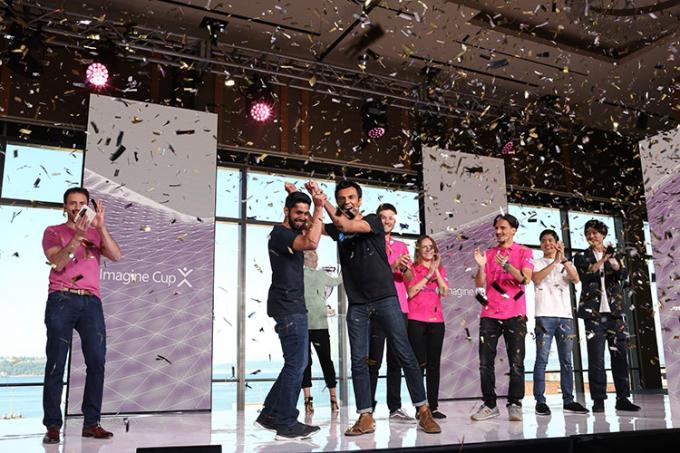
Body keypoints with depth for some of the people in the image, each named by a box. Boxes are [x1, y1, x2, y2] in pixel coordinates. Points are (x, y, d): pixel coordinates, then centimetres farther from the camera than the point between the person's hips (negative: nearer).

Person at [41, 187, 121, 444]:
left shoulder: (96, 234, 20)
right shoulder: (53, 232, 13)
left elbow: (116, 256, 2)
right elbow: (57, 263, -3)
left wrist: (101, 227, -8)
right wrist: (77, 237, -15)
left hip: (91, 301, 2)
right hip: (62, 300, -2)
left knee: (97, 362, -7)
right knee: (56, 364, -4)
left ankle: (91, 423, -2)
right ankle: (52, 426, -2)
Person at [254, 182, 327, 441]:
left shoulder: (293, 233, 15)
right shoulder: (280, 233, -14)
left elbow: (312, 234, 32)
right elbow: (312, 243, -31)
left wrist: (316, 203, 17)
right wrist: (320, 208, -23)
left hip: (294, 306, 10)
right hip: (288, 307, -10)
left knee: (296, 363, 13)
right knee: (296, 364, -8)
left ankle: (270, 414, 19)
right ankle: (287, 424, -1)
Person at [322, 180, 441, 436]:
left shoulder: (373, 221, 1)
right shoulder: (337, 229, 13)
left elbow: (345, 225, -15)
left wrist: (323, 201, -12)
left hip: (385, 299, -3)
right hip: (356, 305, 3)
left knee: (405, 355, -2)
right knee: (358, 361, 0)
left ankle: (423, 411, 5)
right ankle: (366, 418, 6)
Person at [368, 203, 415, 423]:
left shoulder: (401, 246, 19)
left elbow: (409, 277, 11)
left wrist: (405, 268, -10)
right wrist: (393, 265, -19)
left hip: (399, 308, 5)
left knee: (395, 360, 6)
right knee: (374, 360, -5)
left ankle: (395, 407, 11)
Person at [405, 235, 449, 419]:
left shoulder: (440, 269, 16)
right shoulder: (412, 269, 4)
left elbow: (445, 292, 2)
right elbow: (411, 292, -9)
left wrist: (436, 270, -6)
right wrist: (428, 274, -9)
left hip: (436, 320, 4)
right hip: (416, 321, -4)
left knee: (434, 364, 3)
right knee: (419, 362, -8)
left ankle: (433, 406, 7)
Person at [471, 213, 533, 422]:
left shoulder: (524, 252, 5)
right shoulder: (489, 254, 13)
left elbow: (526, 279, -10)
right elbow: (480, 284, 7)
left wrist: (507, 266, -24)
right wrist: (481, 266, -10)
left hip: (515, 315, -3)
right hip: (489, 314, 3)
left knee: (516, 362, -3)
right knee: (485, 362, 0)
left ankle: (514, 404, 3)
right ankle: (489, 404, 7)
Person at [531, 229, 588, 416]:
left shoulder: (566, 264, 18)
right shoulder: (537, 263, 11)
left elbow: (576, 278, -2)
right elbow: (536, 278, -11)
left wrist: (563, 258, -14)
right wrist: (555, 261, -15)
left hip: (565, 315, 3)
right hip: (545, 315, -3)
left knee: (566, 360, 4)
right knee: (542, 359, -6)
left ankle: (568, 400, 9)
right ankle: (540, 401, -5)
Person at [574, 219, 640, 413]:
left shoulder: (615, 256, 16)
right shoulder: (581, 257, 10)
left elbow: (624, 275, -2)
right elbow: (586, 275, -9)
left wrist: (612, 261, -19)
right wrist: (602, 260, -15)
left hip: (614, 311, 3)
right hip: (593, 312, -2)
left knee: (620, 355, 1)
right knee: (596, 358, -5)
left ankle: (623, 398, 7)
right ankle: (598, 400, -2)